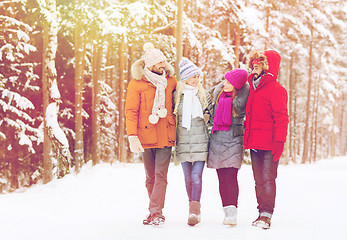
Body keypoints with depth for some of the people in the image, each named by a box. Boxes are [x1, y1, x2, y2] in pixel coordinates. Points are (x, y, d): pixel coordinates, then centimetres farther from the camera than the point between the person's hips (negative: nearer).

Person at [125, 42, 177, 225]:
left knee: (160, 175, -9)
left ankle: (156, 212, -10)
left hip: (165, 136, 1)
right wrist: (132, 136, -14)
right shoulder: (137, 83, -2)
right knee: (150, 177, 8)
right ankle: (156, 213, 18)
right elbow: (131, 111, -4)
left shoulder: (170, 81, 7)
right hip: (146, 136, -1)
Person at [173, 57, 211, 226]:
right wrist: (173, 137, 6)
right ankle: (193, 209, 17)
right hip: (183, 141, 1)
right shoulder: (177, 95, 5)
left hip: (200, 141, -1)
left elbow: (209, 115, 20)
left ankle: (195, 210, -10)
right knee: (188, 177, 5)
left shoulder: (202, 94, 8)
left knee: (196, 176, -10)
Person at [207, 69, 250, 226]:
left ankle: (232, 211, -12)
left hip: (233, 140, -5)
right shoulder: (218, 92, 8)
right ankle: (227, 210, 11)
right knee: (222, 178, 6)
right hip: (216, 139, 5)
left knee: (231, 176, -13)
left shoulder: (242, 97, -8)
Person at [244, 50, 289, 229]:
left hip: (269, 145, -8)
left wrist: (279, 141, -18)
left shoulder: (276, 89, -8)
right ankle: (262, 212, 18)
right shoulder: (253, 88, 16)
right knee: (259, 180, 11)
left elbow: (281, 117, -13)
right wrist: (247, 136, 18)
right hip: (254, 143, 8)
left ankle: (266, 214, -2)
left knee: (268, 179, -6)